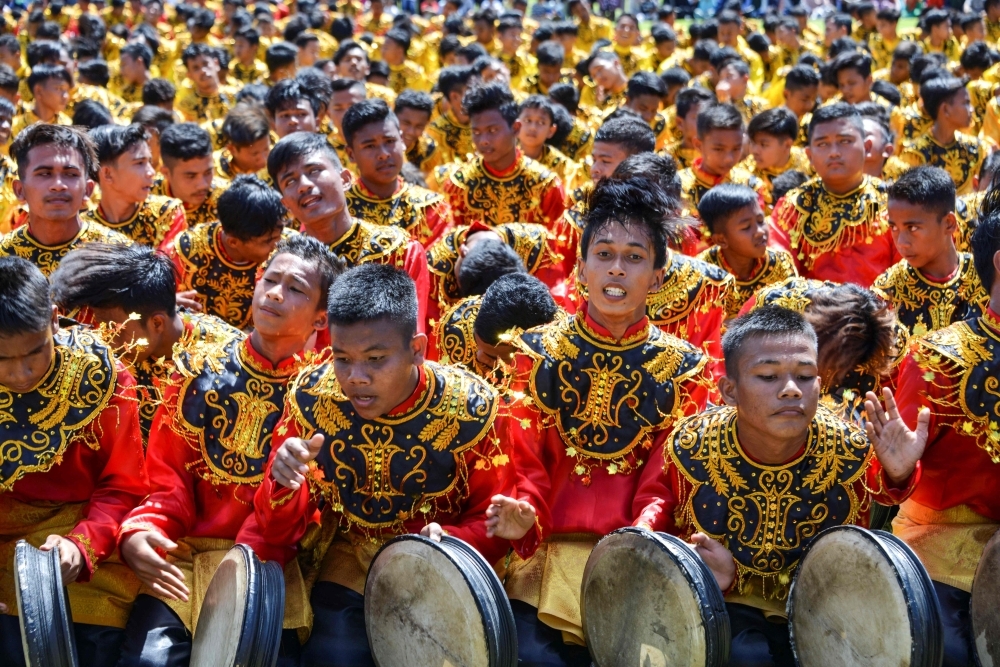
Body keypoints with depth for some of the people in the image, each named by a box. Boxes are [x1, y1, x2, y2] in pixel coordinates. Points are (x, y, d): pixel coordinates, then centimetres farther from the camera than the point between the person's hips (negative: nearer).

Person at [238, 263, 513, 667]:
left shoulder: (471, 408, -18)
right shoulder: (312, 397, -14)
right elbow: (278, 531, -8)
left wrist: (451, 543, -28)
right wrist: (284, 485, -30)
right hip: (350, 561, 1)